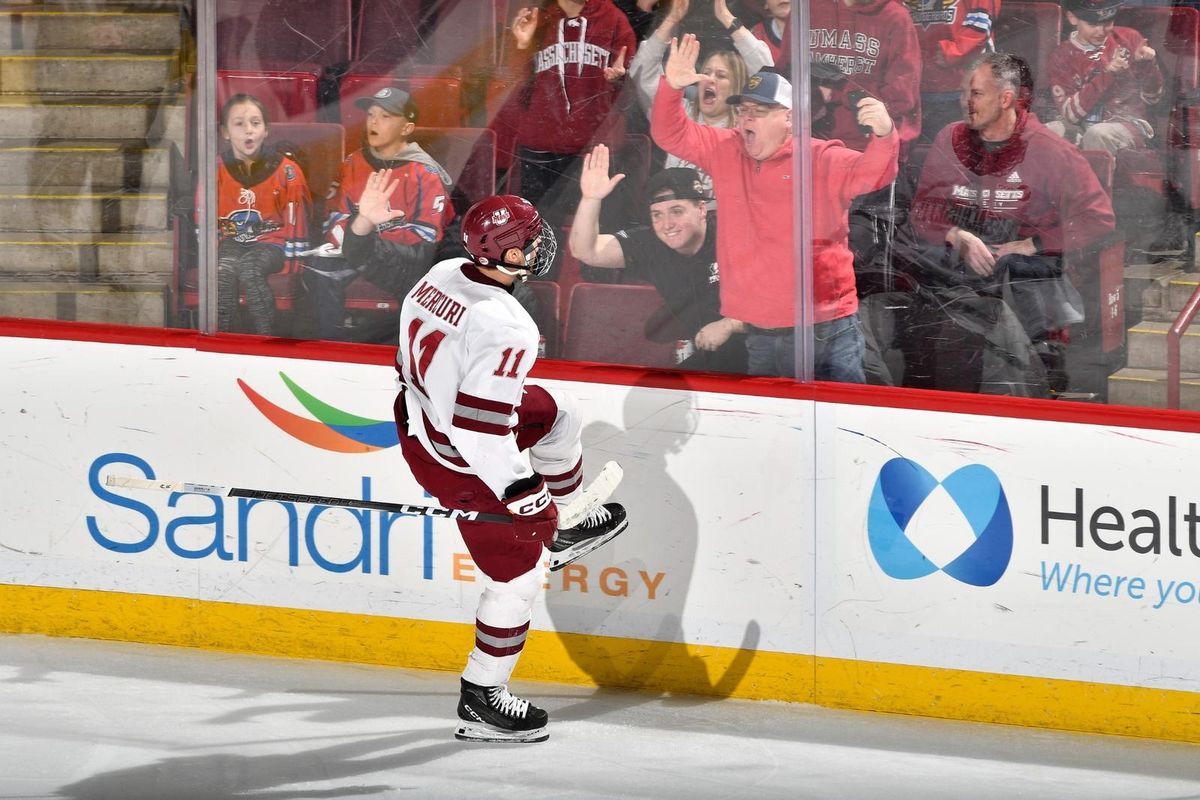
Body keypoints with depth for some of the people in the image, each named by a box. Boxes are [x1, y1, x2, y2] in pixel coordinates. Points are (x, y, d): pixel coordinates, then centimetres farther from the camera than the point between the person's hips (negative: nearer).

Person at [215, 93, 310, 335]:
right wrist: (211, 249, -4)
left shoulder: (286, 171, -4)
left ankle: (266, 338, -30)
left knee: (249, 269, -34)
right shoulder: (216, 171, 1)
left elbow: (296, 222, 1)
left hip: (269, 240, -2)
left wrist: (294, 258, -3)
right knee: (225, 268, -33)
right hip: (231, 240, 2)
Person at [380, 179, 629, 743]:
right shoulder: (504, 327, -33)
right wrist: (517, 485, -24)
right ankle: (482, 699, 15)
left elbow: (411, 360, 10)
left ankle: (562, 534, 47)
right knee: (517, 574, 6)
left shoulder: (442, 276, -6)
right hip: (462, 465, -9)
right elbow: (482, 422, -34)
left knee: (556, 412, 29)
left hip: (419, 419, 9)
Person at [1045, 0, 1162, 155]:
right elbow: (1070, 113, -10)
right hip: (1081, 125, 1)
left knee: (1097, 134, -35)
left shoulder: (1129, 39, 5)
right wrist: (1106, 75, -19)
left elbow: (1151, 98, 8)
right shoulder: (1062, 56, 3)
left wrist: (1147, 65, -12)